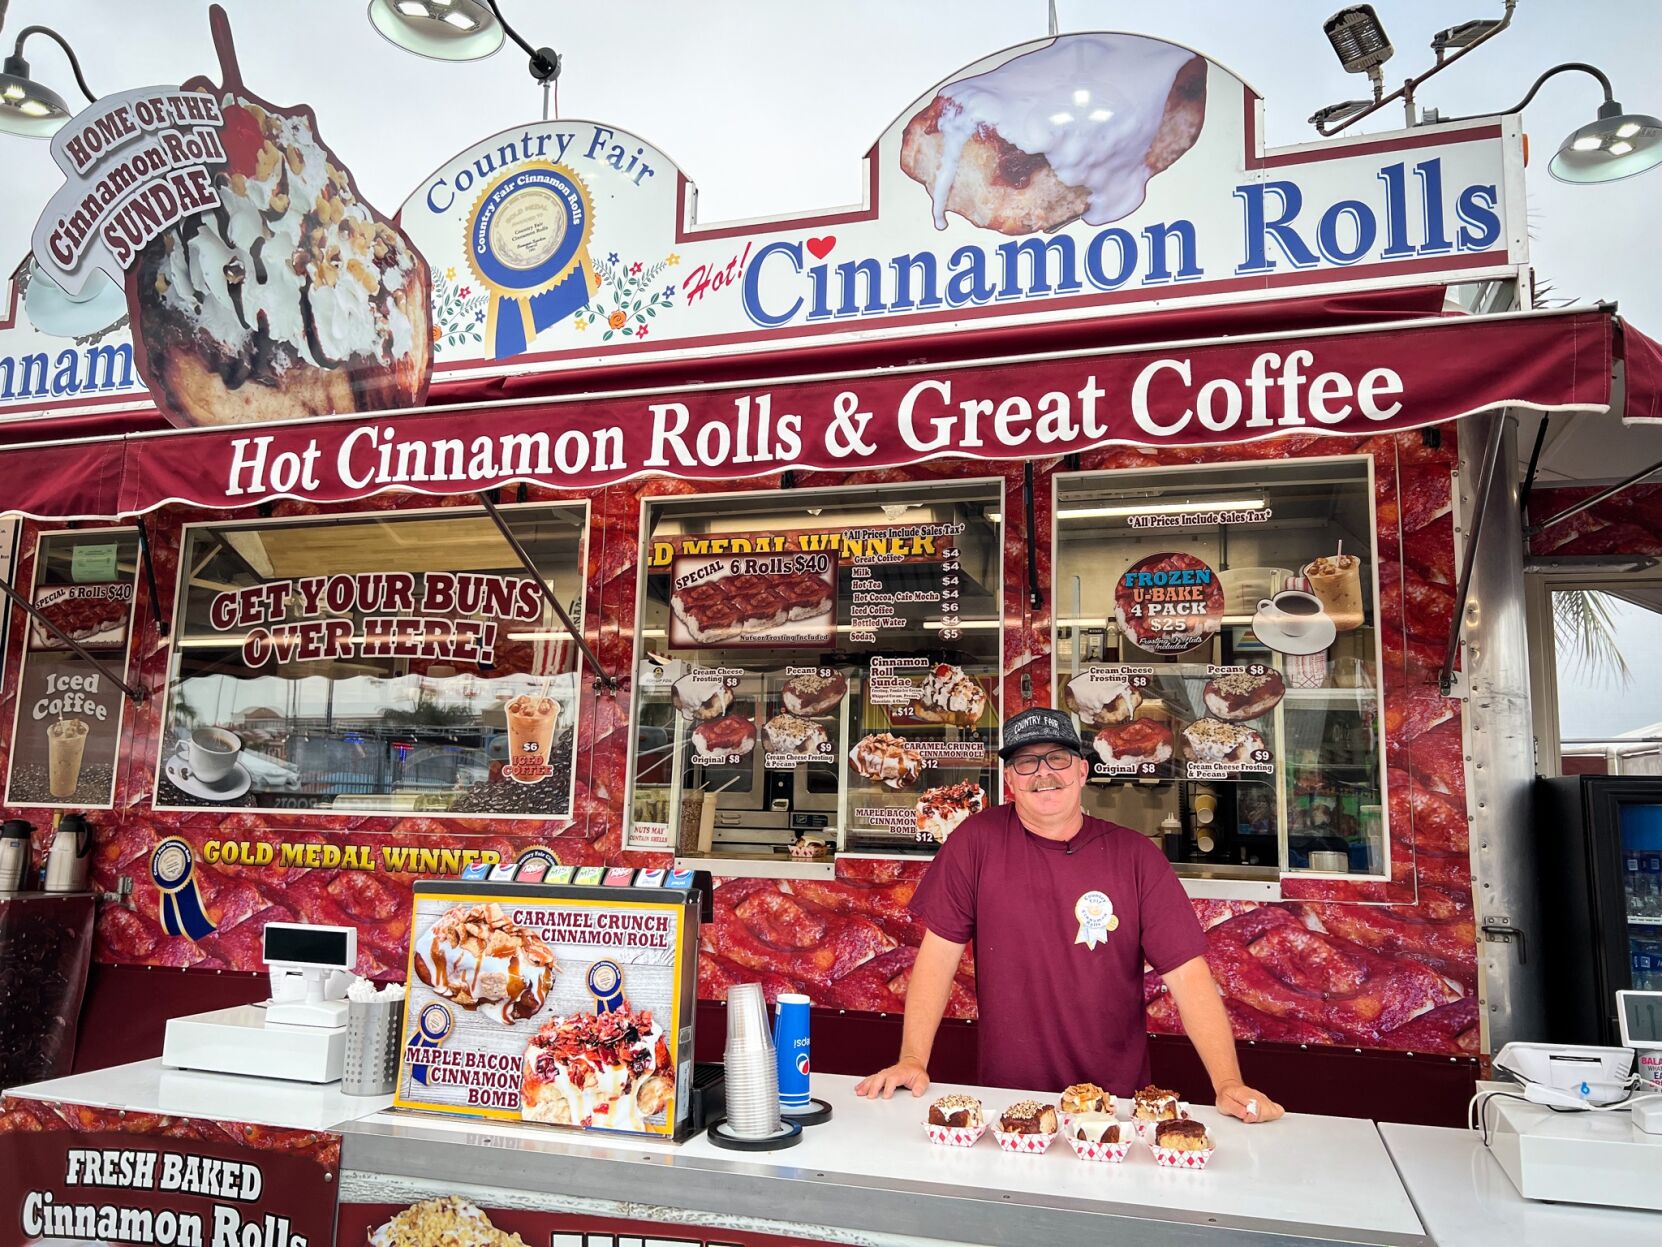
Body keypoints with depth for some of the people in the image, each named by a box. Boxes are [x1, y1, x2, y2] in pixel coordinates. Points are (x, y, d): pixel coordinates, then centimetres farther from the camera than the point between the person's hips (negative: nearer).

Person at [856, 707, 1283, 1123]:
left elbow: (1187, 974, -4)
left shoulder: (1136, 856, -1)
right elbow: (940, 953, -2)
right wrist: (912, 1060, -9)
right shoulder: (978, 840, -3)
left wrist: (1228, 1084, -14)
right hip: (1005, 1095, -1)